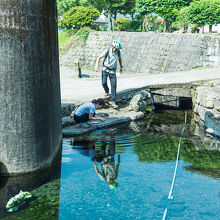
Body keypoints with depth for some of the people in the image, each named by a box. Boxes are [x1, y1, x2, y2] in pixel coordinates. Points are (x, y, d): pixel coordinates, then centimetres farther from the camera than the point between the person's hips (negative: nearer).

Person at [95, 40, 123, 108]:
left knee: (114, 85, -7)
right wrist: (96, 65, -22)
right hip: (105, 69, -2)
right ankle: (107, 92, 23)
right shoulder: (107, 51, -12)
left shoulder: (118, 52, -1)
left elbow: (119, 59, 20)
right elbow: (99, 58, -9)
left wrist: (121, 67, 18)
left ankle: (113, 101, -5)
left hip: (113, 71, 2)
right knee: (104, 83, -12)